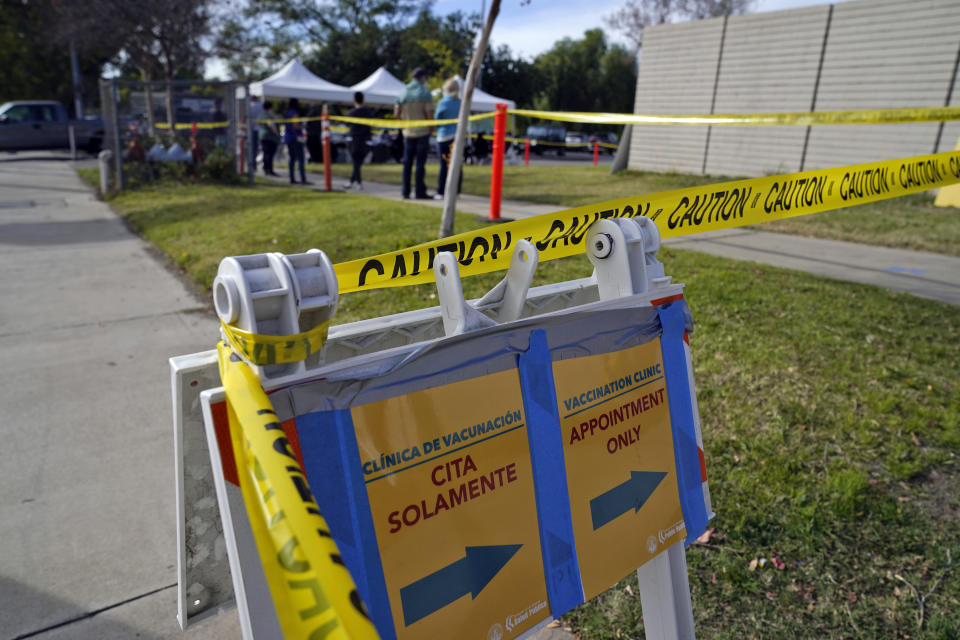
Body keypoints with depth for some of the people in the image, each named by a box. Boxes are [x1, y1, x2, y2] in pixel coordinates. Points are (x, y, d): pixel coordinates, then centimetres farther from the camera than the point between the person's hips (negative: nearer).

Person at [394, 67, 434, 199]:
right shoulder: (425, 93, -9)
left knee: (407, 162, 9)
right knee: (420, 163, -1)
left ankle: (406, 192, 10)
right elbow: (430, 115, -14)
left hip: (408, 132, 4)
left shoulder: (403, 93, 4)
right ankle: (420, 192, 0)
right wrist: (431, 127, 4)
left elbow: (396, 114, 5)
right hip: (422, 132, -4)